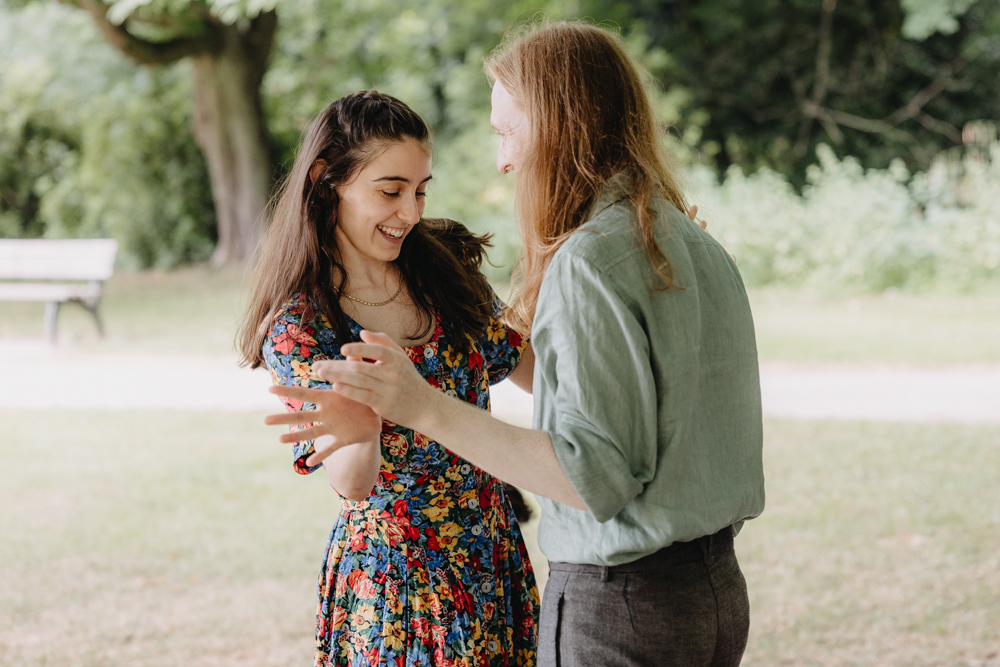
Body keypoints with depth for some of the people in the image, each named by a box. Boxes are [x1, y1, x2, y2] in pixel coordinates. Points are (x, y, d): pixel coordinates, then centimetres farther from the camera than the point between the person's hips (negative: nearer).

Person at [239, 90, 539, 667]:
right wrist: (360, 430, -47)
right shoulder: (297, 329, -14)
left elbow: (535, 369, 10)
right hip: (395, 585, -4)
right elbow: (354, 483, -25)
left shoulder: (447, 266, 0)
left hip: (495, 554, 5)